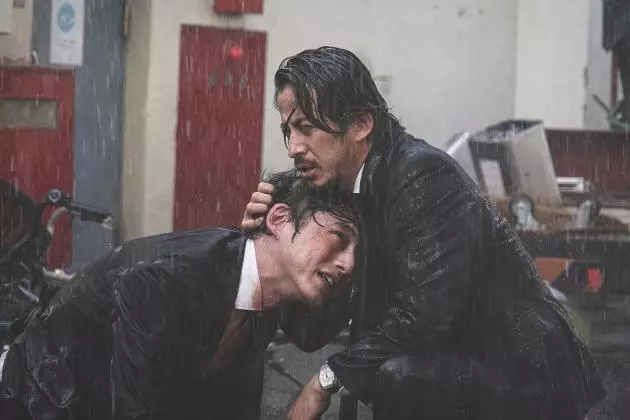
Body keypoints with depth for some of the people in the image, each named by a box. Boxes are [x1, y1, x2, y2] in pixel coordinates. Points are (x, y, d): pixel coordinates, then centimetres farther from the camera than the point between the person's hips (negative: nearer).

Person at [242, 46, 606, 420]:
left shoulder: (422, 175, -19)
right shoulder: (339, 192, 6)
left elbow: (425, 313, -28)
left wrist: (328, 378, -21)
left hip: (523, 377, -9)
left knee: (396, 375, -28)